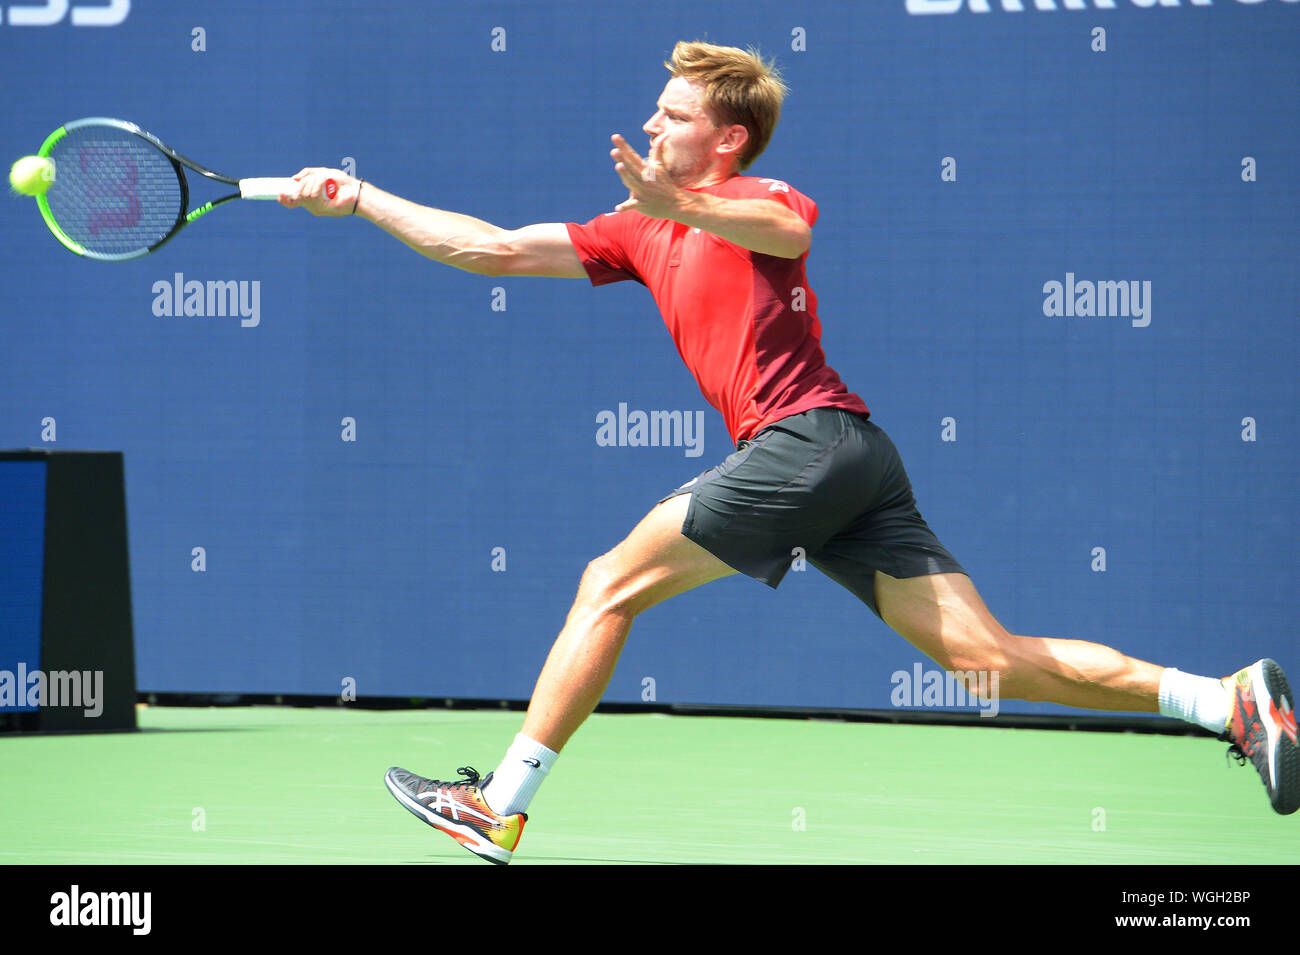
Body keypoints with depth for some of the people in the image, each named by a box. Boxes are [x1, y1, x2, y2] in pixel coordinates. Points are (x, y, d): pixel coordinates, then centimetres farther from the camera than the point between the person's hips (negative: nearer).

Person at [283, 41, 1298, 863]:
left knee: (610, 583, -6)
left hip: (813, 437, -8)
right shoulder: (637, 233, 26)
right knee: (988, 655, -1)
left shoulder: (759, 198, 3)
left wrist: (678, 206, -40)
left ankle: (500, 808, -3)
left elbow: (791, 231, -23)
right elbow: (495, 248, 26)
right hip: (850, 464, 8)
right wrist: (359, 199, 23)